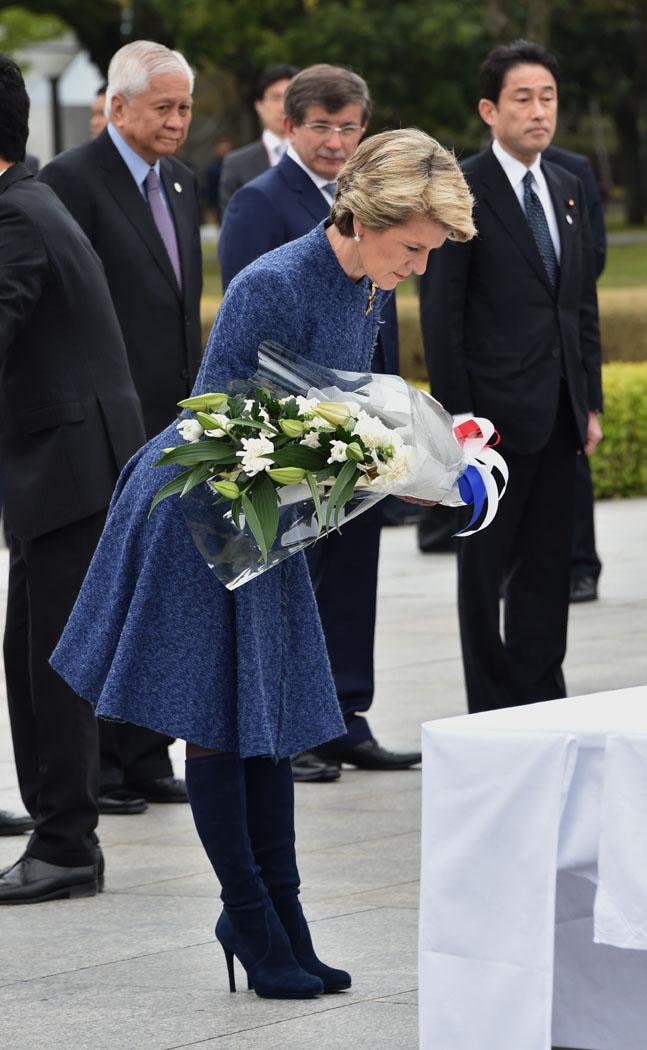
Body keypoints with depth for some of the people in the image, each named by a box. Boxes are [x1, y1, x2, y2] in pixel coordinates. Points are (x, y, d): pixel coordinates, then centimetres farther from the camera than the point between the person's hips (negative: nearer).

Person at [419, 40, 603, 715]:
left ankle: (542, 701, 15)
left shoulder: (567, 190, 12)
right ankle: (493, 710, 8)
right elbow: (441, 313, -10)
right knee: (486, 565, 3)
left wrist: (590, 401, 11)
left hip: (559, 412, 6)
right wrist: (457, 416, -14)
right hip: (496, 408, -6)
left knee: (547, 564, 9)